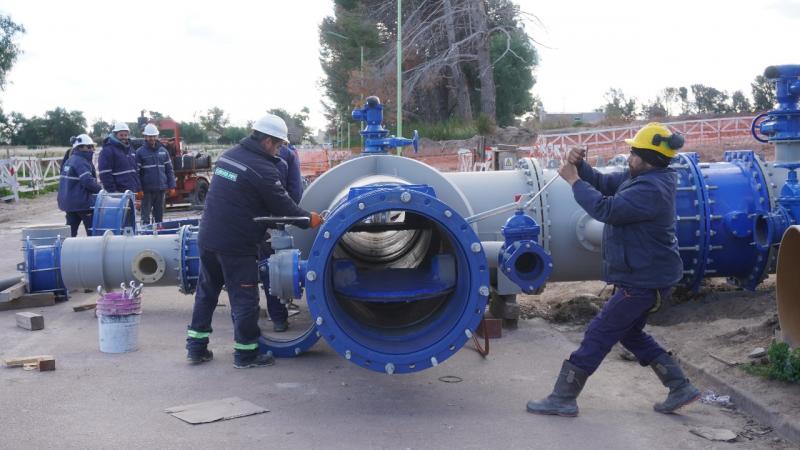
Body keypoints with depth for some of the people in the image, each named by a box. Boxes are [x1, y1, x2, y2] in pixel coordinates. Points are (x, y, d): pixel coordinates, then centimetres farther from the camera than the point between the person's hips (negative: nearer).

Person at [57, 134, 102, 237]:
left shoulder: (70, 160, 15)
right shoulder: (81, 162, -14)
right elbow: (88, 181, -26)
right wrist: (101, 190, -14)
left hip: (67, 201, 9)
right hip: (82, 202, -9)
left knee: (70, 231, 11)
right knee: (92, 232, -3)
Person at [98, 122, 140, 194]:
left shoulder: (130, 149, 19)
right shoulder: (107, 150, -7)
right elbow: (105, 174, -14)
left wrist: (138, 189, 18)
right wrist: (112, 191, -19)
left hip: (132, 192, 8)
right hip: (118, 193, -8)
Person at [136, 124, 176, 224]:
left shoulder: (163, 151, 11)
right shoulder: (140, 152, -1)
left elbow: (169, 170, 12)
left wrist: (172, 186, 5)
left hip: (161, 189, 4)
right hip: (147, 190, -4)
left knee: (159, 215, 11)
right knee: (145, 216, -1)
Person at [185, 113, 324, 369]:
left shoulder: (228, 156, 8)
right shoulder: (263, 169, -16)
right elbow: (283, 206, -11)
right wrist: (309, 219, 5)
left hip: (208, 239, 8)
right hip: (236, 246, -8)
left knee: (206, 291, 17)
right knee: (244, 299, 4)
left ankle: (196, 347, 24)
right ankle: (246, 354, 13)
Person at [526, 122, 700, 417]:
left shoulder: (651, 189, -25)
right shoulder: (638, 178, 8)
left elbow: (606, 208, -32)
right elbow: (602, 183, 13)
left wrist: (574, 181, -22)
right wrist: (579, 165, -6)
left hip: (643, 282, -11)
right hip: (645, 276, 11)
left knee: (600, 333, -5)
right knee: (630, 333, 20)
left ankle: (563, 398, 3)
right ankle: (680, 388, 23)